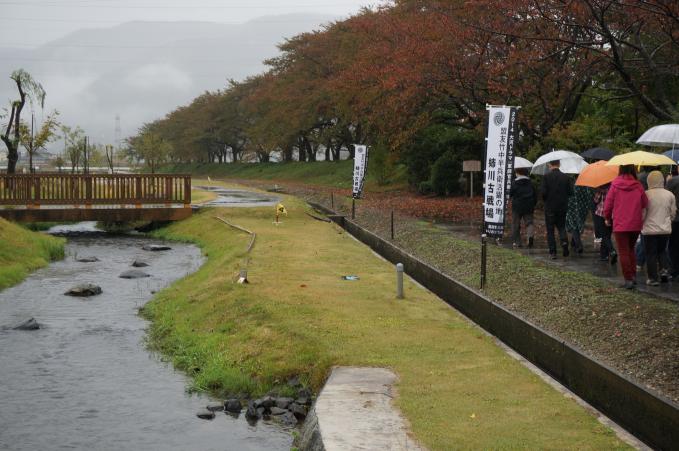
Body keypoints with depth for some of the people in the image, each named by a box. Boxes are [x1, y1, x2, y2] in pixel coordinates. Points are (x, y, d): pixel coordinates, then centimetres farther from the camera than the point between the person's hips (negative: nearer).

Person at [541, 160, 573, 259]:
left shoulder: (547, 177, -11)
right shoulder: (566, 177, -2)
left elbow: (544, 192, -14)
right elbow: (570, 192, -2)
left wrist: (545, 200, 6)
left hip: (550, 207, -3)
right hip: (562, 206, 3)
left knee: (550, 229, 5)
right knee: (561, 226, 18)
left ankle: (552, 252, 2)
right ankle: (564, 241, -10)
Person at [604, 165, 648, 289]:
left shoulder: (615, 185, -8)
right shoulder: (638, 186, -4)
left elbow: (608, 204, -5)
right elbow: (645, 203, 0)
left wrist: (607, 218, 11)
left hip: (620, 224, -3)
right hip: (636, 224, 3)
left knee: (623, 252, 3)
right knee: (631, 249, 21)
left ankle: (628, 280, -2)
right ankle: (633, 276, 16)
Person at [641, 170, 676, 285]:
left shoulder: (646, 195, -13)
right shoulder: (670, 195, -1)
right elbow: (673, 213, 8)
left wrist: (641, 224, 11)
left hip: (650, 229, -3)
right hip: (665, 229, 3)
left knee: (651, 254, 5)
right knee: (662, 250, 22)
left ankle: (652, 278, 7)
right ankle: (664, 269, 4)